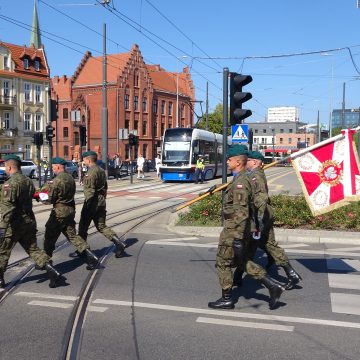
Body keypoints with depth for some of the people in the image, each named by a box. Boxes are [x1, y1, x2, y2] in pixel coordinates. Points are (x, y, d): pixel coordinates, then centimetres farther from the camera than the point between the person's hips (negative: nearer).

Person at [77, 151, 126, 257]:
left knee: (83, 227, 7)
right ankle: (119, 243, -1)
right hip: (101, 202, 8)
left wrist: (87, 206, -18)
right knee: (101, 226, 13)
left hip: (92, 202, -8)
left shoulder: (90, 173, -16)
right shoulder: (101, 171, 12)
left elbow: (90, 191, -21)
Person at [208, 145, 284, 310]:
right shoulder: (243, 179, 11)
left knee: (223, 263, 4)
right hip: (239, 230, 10)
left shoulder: (240, 182, -22)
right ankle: (273, 286, 13)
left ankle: (226, 299, 16)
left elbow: (242, 213, -26)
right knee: (243, 261, 17)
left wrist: (238, 238, -25)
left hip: (234, 231, -10)